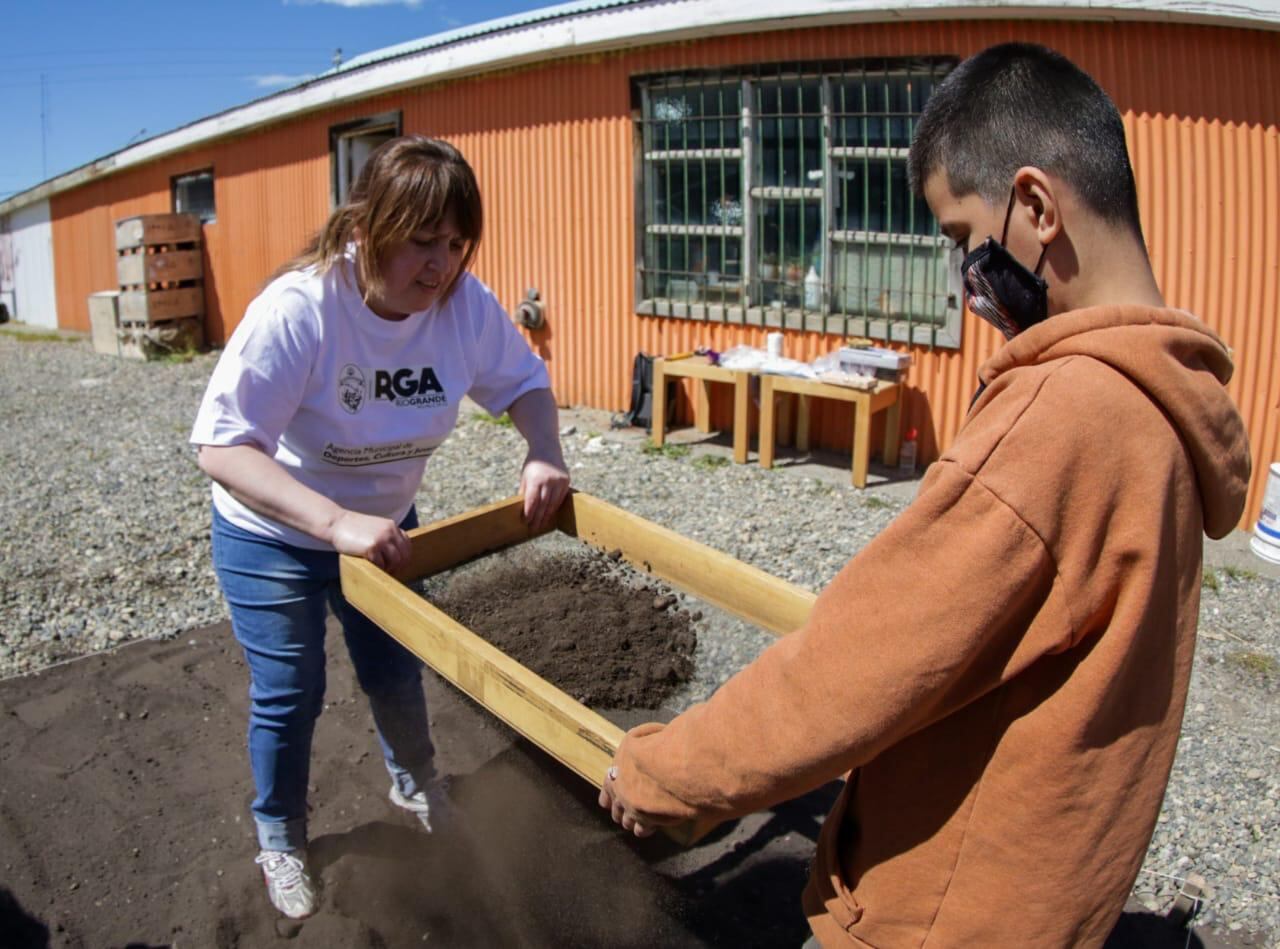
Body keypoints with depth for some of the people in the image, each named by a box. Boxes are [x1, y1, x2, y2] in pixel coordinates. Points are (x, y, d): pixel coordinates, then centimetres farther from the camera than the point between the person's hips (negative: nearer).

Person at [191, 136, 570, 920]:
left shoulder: (465, 302, -21)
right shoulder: (299, 309, -34)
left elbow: (525, 383, -5)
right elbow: (222, 445, -38)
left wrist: (546, 456, -25)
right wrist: (337, 523, -49)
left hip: (383, 521, 4)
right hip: (273, 537, -4)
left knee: (395, 671, 19)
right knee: (290, 695, 7)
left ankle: (416, 785, 49)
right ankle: (281, 839, 35)